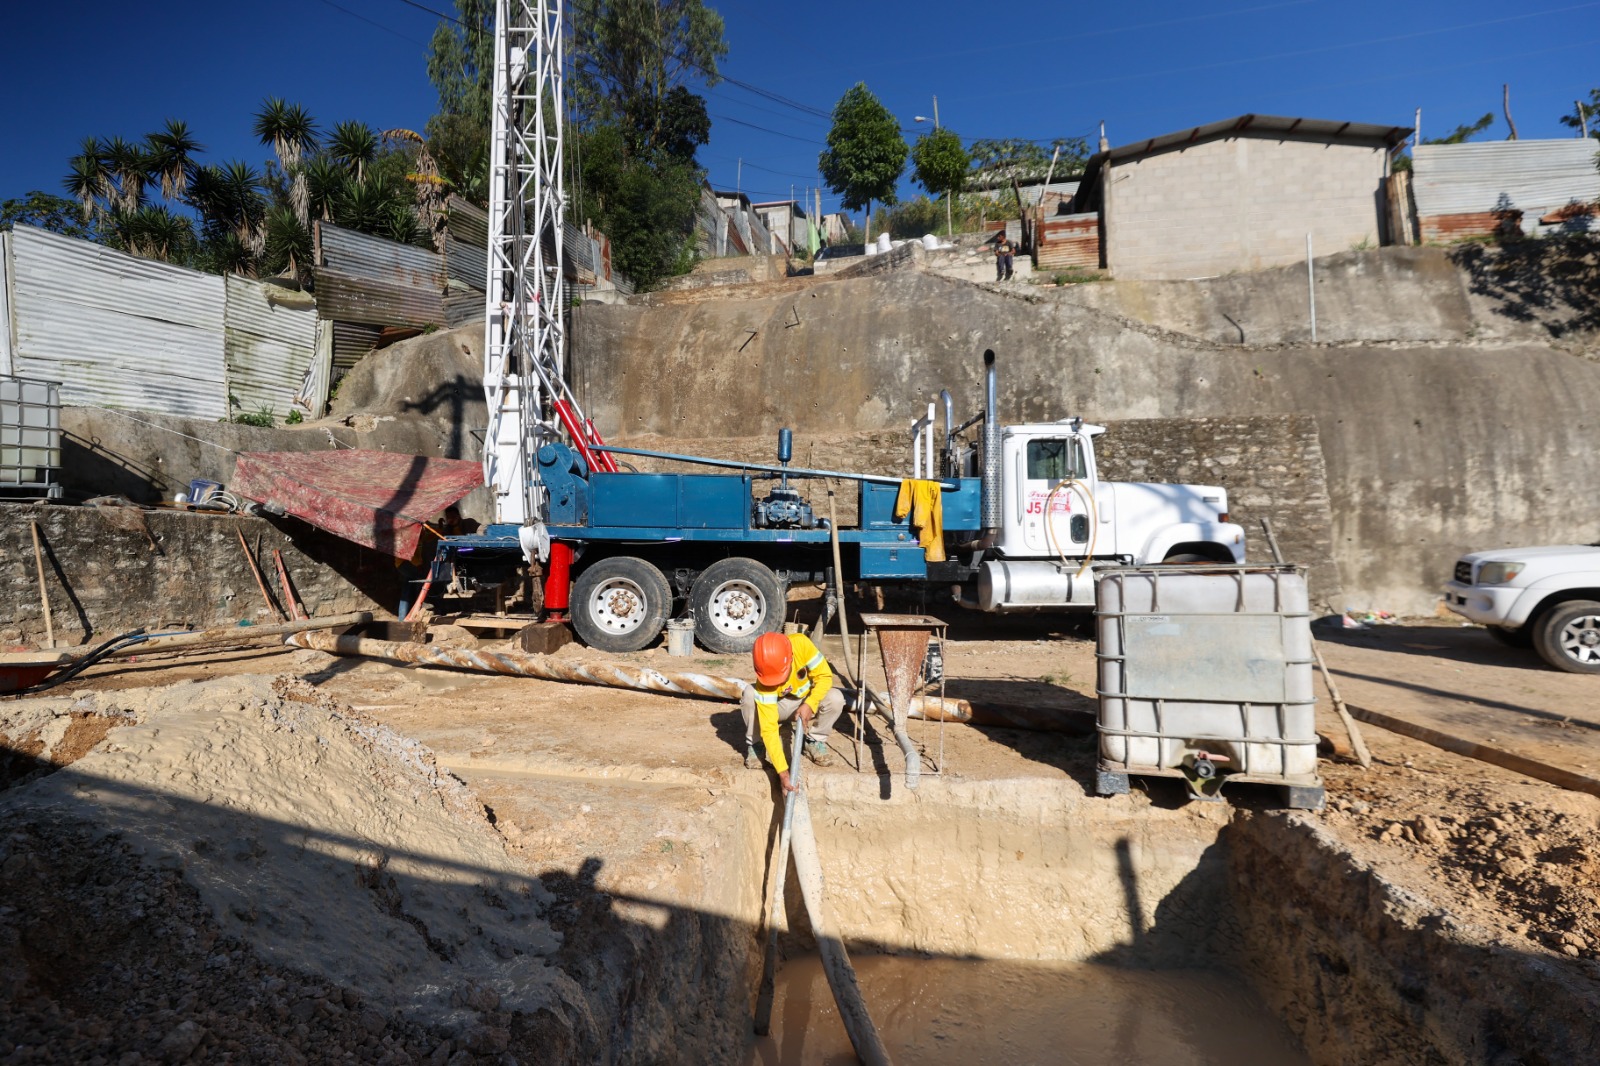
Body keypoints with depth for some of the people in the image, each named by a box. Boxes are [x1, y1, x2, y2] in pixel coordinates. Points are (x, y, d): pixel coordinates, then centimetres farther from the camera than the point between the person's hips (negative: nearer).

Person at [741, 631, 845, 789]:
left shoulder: (801, 644, -34)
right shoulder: (764, 681, -36)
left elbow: (825, 676, -20)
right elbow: (769, 728, -37)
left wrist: (809, 704, -35)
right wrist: (783, 772, -42)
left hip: (808, 700, 2)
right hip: (778, 705, -2)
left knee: (835, 699, -31)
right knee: (749, 695, -33)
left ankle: (815, 741, -2)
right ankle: (754, 744, -6)